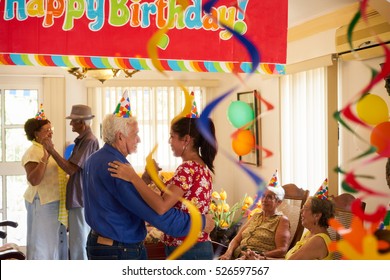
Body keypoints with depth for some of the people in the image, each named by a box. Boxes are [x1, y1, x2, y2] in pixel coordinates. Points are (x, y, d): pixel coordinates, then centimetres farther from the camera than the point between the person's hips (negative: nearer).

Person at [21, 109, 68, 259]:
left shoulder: (47, 148, 14)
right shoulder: (33, 152, -15)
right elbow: (34, 180, -27)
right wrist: (45, 158, -30)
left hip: (54, 200, 10)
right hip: (42, 202, -9)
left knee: (56, 239, 15)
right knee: (42, 240, -3)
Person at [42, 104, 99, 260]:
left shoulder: (89, 141, -17)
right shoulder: (83, 140, 14)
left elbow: (71, 169, -21)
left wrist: (51, 150, -15)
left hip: (81, 199, -10)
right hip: (79, 198, 10)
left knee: (79, 244, -4)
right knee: (79, 243, 16)